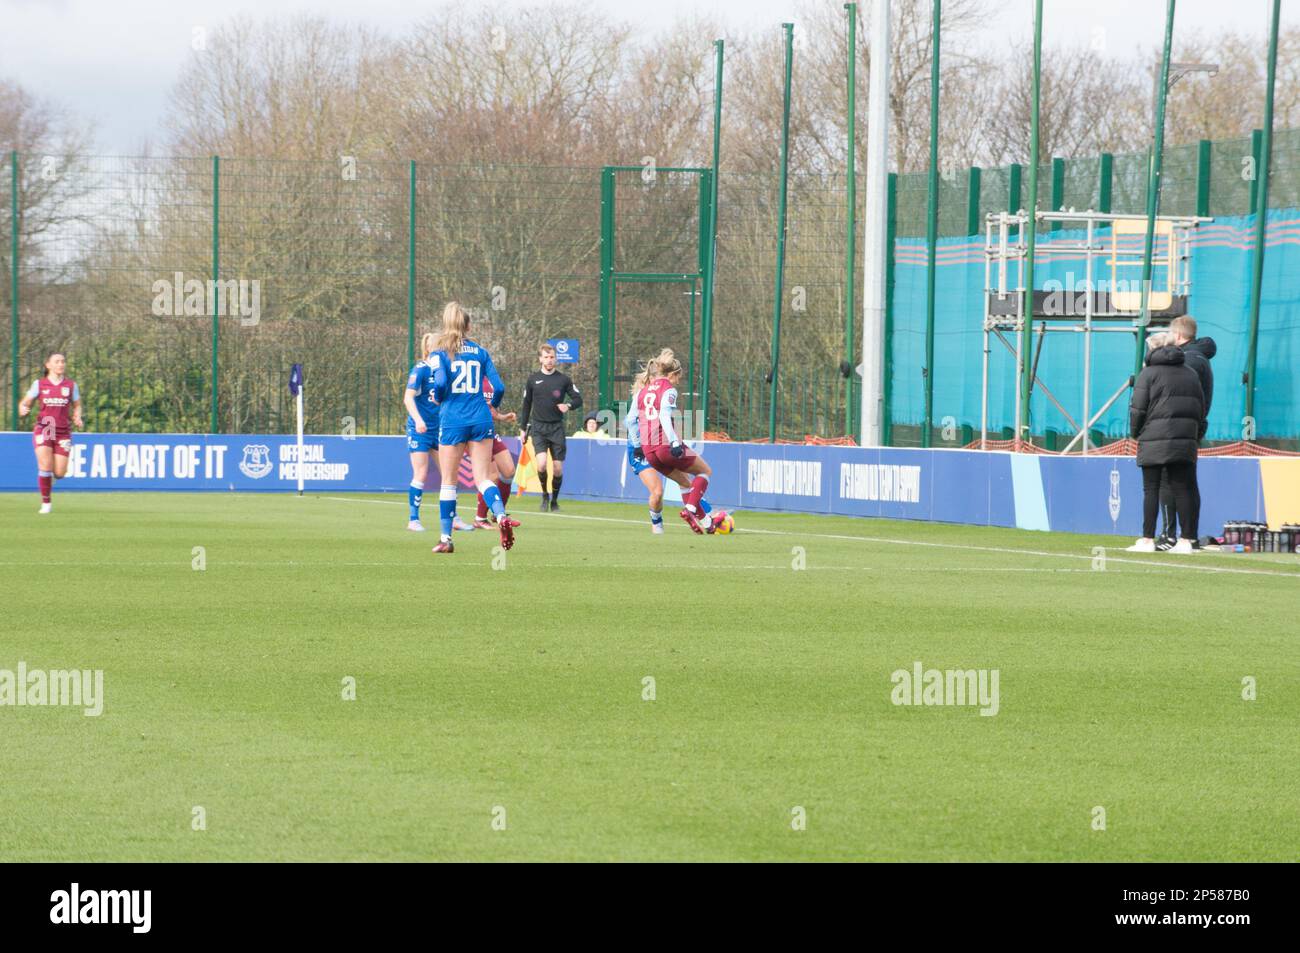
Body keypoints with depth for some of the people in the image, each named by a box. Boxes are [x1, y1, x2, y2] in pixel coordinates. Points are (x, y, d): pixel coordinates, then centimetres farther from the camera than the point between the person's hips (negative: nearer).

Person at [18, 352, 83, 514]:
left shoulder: (71, 385, 6)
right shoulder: (39, 384, 3)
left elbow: (77, 406, 16)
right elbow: (25, 403, 9)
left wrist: (77, 419, -4)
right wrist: (23, 410, -15)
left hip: (63, 432, 1)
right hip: (43, 429, -1)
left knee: (59, 473, -4)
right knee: (45, 467, -15)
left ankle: (49, 476, 34)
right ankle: (46, 503, 1)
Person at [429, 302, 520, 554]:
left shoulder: (440, 353, -2)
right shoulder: (480, 352, 7)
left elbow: (440, 383, -18)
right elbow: (499, 387, 3)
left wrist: (437, 398, 5)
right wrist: (492, 406, 24)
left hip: (452, 421, -2)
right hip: (481, 420, 2)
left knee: (448, 481, 7)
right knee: (482, 478, 3)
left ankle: (446, 538, 10)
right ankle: (501, 516, -24)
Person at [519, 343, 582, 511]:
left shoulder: (563, 379, 4)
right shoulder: (532, 380, 5)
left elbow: (578, 399, 5)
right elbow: (526, 406, 12)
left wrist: (568, 405, -17)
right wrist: (523, 429, 11)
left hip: (557, 428, 1)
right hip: (538, 428, -1)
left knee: (558, 468, 0)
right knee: (541, 464, -20)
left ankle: (554, 500, 20)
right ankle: (545, 494, 4)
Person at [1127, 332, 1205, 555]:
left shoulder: (1149, 373, -2)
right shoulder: (1190, 374, 15)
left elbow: (1138, 409, -7)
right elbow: (1200, 408, 15)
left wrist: (1135, 433, 7)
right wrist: (1197, 435, 20)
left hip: (1154, 440, -5)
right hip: (1185, 441, 5)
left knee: (1151, 489, -1)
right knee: (1182, 489, 5)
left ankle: (1148, 539, -2)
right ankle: (1185, 540, 2)